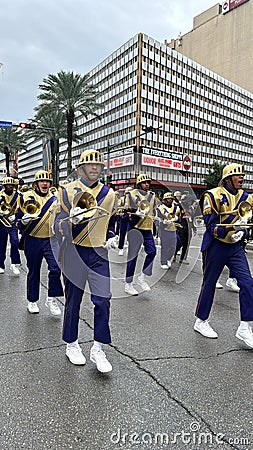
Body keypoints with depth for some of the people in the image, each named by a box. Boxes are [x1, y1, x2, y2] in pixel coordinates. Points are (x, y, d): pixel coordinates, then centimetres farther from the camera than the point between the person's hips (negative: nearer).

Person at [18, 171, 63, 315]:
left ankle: (51, 299, 9)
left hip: (50, 240, 2)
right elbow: (19, 216, 2)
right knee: (34, 271, 9)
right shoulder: (26, 197, -1)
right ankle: (32, 301, 27)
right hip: (32, 241, -1)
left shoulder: (55, 199, 8)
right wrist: (23, 220, -20)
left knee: (56, 268, -9)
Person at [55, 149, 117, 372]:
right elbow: (58, 225, -6)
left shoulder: (109, 194, 8)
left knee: (103, 300, -3)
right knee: (73, 300, 10)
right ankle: (71, 345, 31)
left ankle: (98, 349, 15)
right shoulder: (67, 191, -2)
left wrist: (112, 238, -1)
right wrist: (71, 220, -28)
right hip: (74, 253, -2)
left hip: (99, 253, 3)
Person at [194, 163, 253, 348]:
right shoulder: (213, 196, -12)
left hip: (235, 246, 6)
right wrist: (226, 229, -34)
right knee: (209, 283, 6)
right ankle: (201, 321, 25)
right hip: (216, 246, -6)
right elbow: (211, 225, -16)